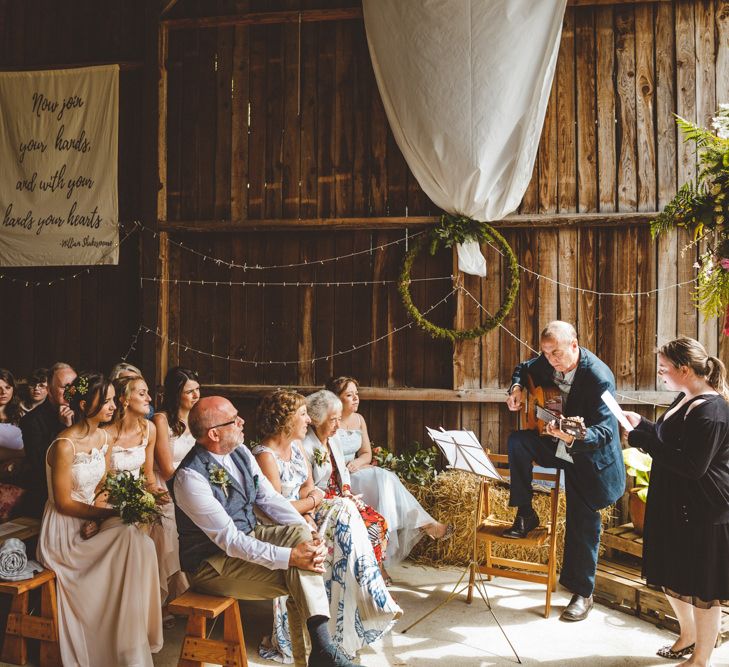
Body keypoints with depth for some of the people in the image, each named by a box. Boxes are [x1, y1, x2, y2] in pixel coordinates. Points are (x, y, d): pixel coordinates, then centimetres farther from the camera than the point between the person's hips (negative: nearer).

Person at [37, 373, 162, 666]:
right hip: (65, 530, -7)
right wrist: (110, 513, -18)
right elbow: (64, 504, -17)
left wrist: (98, 518, -11)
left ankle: (135, 638, -9)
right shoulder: (64, 446, -20)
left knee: (138, 538, -21)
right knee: (131, 537, -25)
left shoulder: (104, 438, 4)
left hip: (93, 519, 7)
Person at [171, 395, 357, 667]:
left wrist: (309, 534, -13)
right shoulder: (189, 477, -25)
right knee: (295, 581, -22)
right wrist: (290, 556, -30)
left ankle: (321, 645, -20)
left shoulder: (240, 452, -1)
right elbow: (229, 540, -27)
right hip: (212, 563, -7)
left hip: (248, 537, 7)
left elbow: (270, 498, 2)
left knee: (299, 532, -18)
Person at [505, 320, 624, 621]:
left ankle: (582, 593, 17)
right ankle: (525, 515, -5)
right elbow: (522, 369, 16)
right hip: (553, 443, 6)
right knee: (517, 441, -21)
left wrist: (573, 438, -49)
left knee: (583, 524, -1)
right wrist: (517, 388, -6)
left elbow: (604, 431, -30)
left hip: (587, 456, -6)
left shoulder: (599, 377, -27)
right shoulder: (547, 363, -8)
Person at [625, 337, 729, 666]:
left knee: (701, 588, 7)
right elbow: (668, 439, 16)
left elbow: (692, 466, -27)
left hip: (702, 514, -10)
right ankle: (688, 636, 44)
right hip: (675, 506, 10)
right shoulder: (686, 400, 8)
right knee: (672, 577, 23)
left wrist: (641, 437, -25)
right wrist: (641, 425, 0)